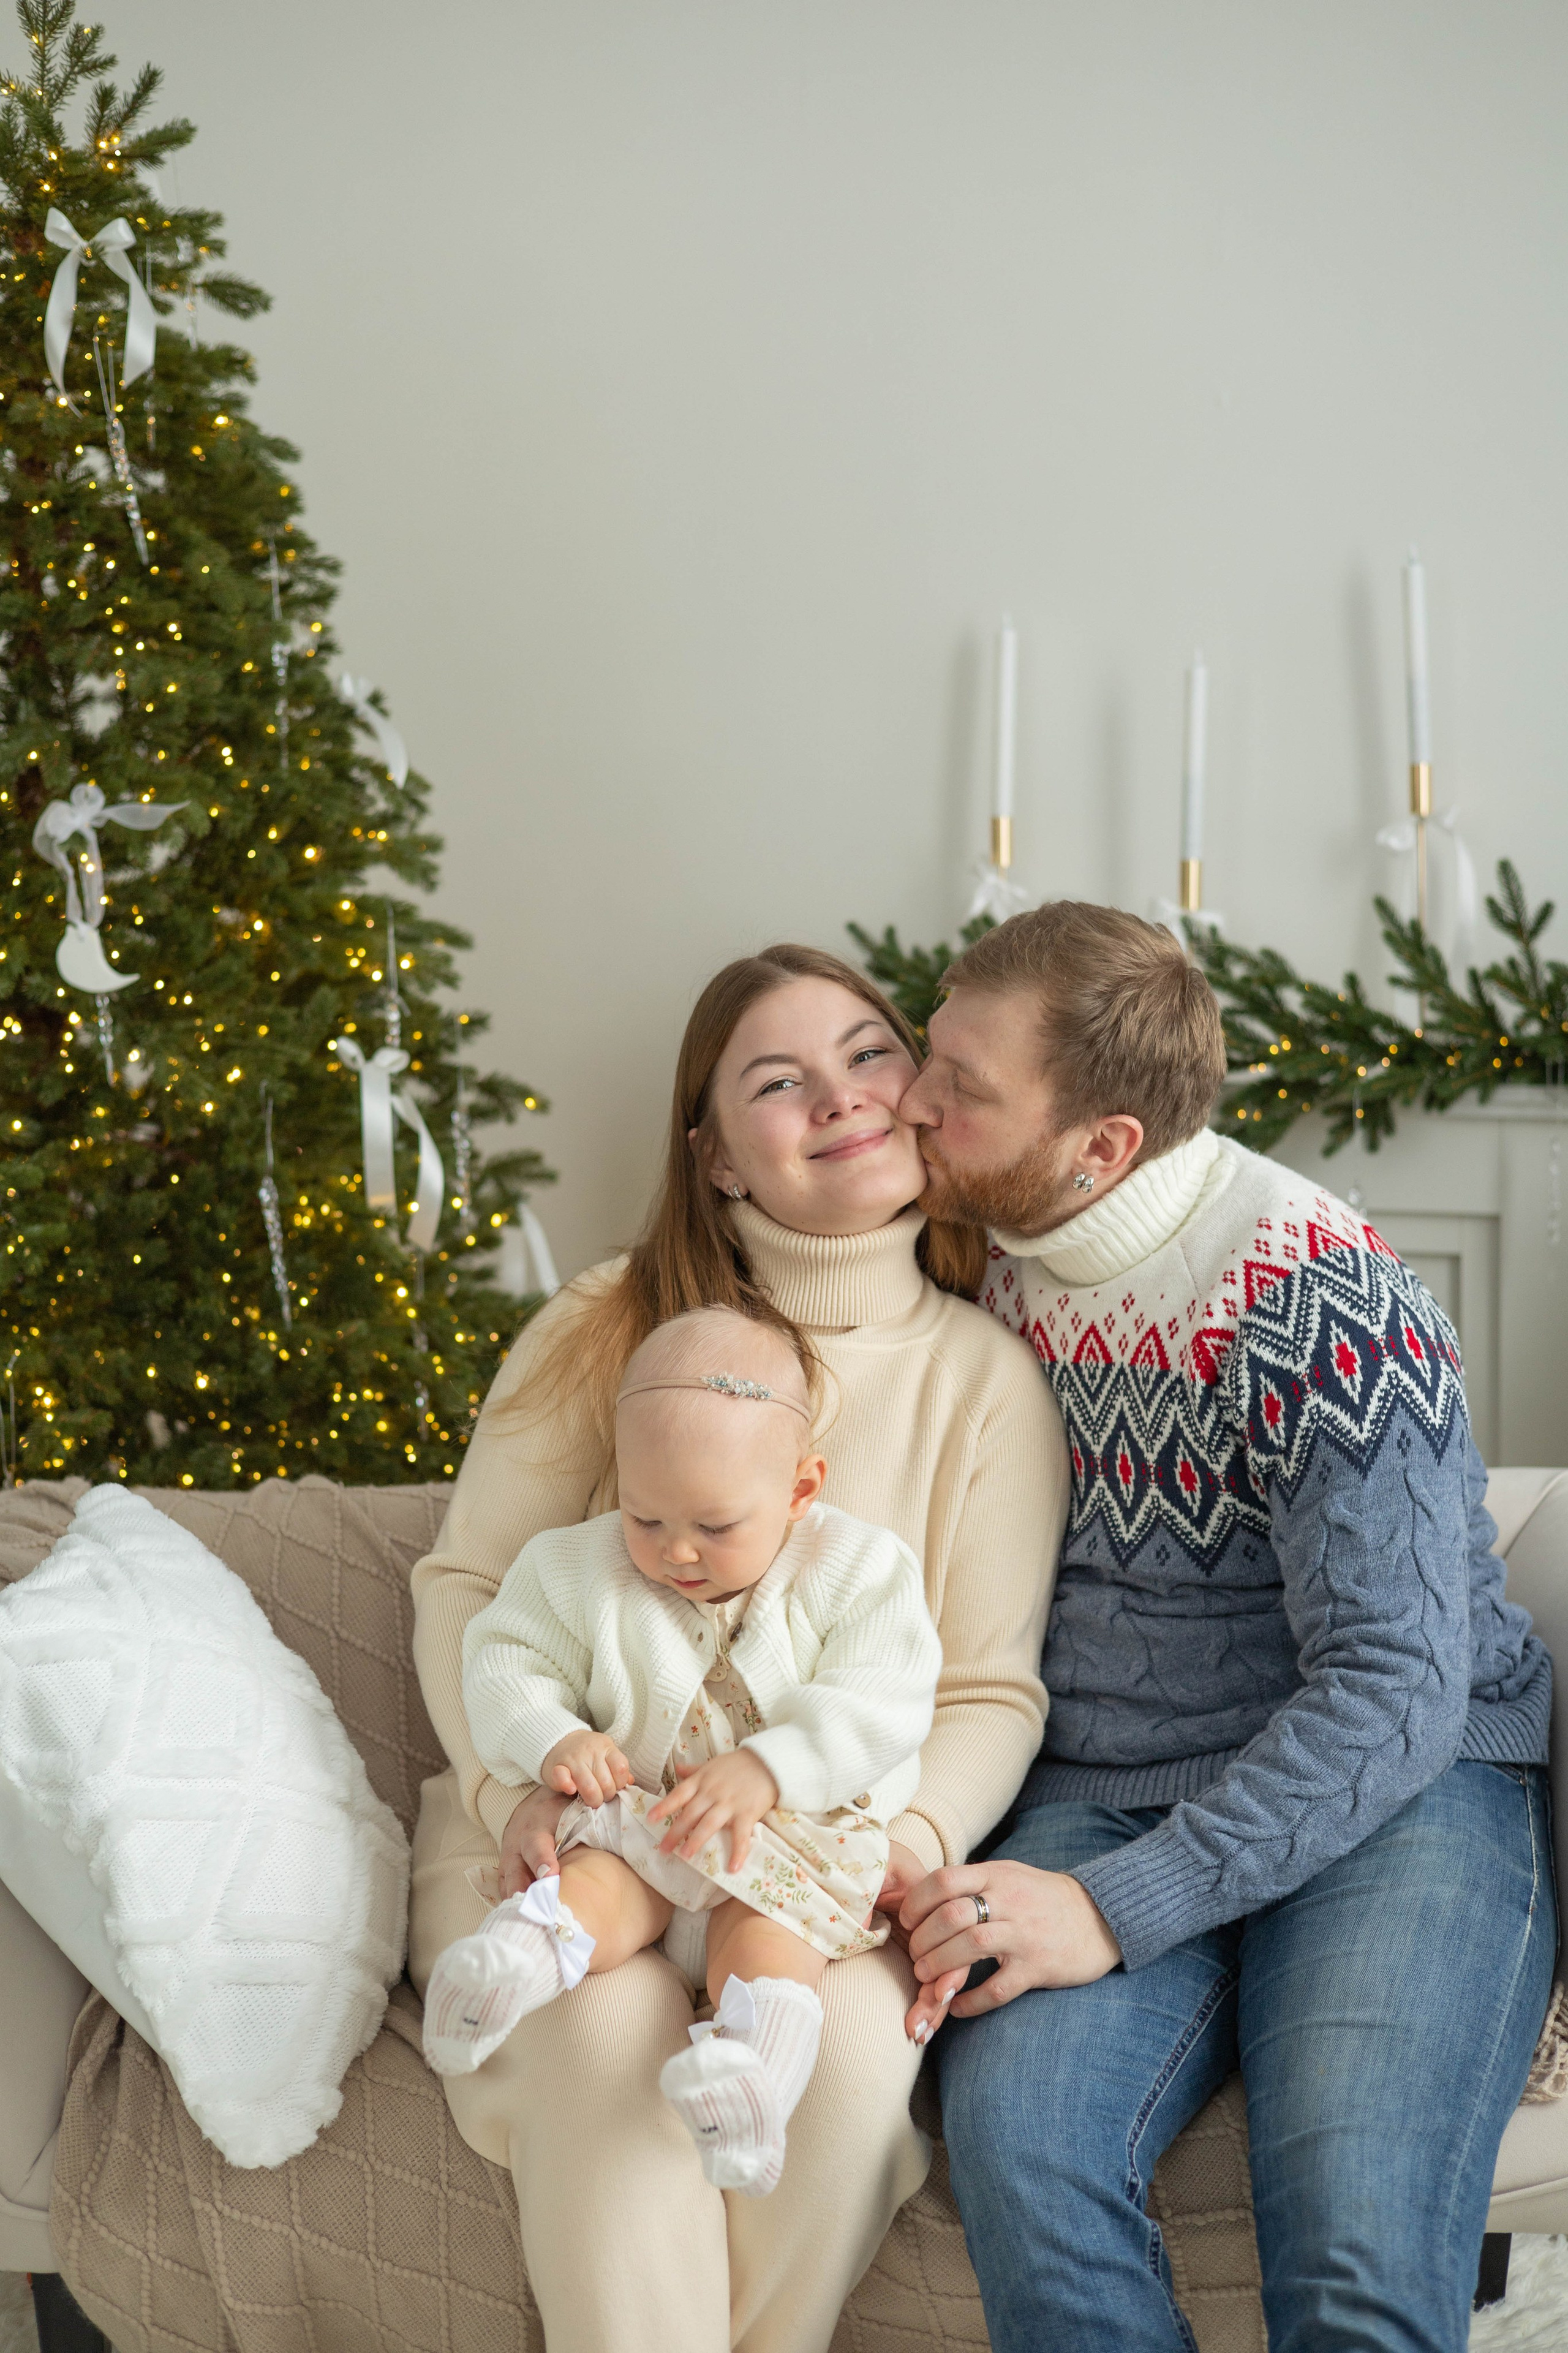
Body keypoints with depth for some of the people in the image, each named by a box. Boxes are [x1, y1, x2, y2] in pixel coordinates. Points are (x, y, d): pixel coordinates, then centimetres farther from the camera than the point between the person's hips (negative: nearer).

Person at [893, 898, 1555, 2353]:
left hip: (1395, 1790, -4)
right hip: (1103, 1797, 4)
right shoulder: (984, 1274, 5)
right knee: (1014, 2139, -26)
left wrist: (1117, 1908, -24)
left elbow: (1396, 1689, -18)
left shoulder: (1319, 1307, -15)